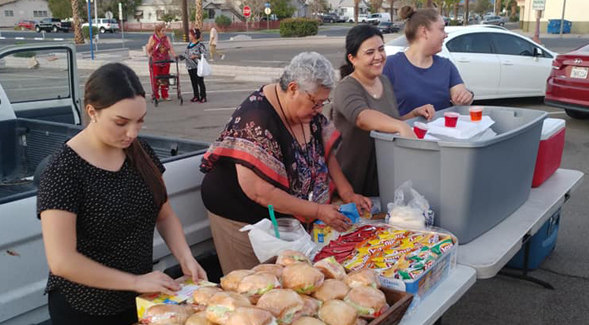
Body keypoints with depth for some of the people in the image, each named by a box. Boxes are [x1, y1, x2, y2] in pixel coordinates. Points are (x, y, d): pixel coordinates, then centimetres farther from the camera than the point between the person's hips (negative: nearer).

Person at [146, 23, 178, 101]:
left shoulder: (166, 38, 5)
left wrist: (175, 55, -15)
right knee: (155, 79, -2)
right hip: (155, 62, -3)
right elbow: (148, 49, -2)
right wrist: (150, 57, -17)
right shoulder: (153, 38, -4)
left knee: (165, 79, 7)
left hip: (166, 61, 3)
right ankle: (155, 96, 8)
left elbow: (170, 47, -1)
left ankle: (165, 95, 16)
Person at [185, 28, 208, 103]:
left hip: (197, 66, -7)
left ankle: (203, 97, 5)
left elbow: (204, 54, -15)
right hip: (190, 66, 7)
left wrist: (196, 56, -24)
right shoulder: (189, 44, 12)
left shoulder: (200, 44, -11)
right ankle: (196, 96, 21)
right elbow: (186, 52, 21)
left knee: (200, 82, -2)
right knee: (193, 82, 12)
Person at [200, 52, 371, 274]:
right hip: (241, 218, -7)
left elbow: (325, 153, 10)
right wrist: (318, 211, -26)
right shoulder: (257, 120, -28)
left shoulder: (309, 111, -3)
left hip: (286, 217, 7)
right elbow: (258, 192, -30)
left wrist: (347, 194, -3)